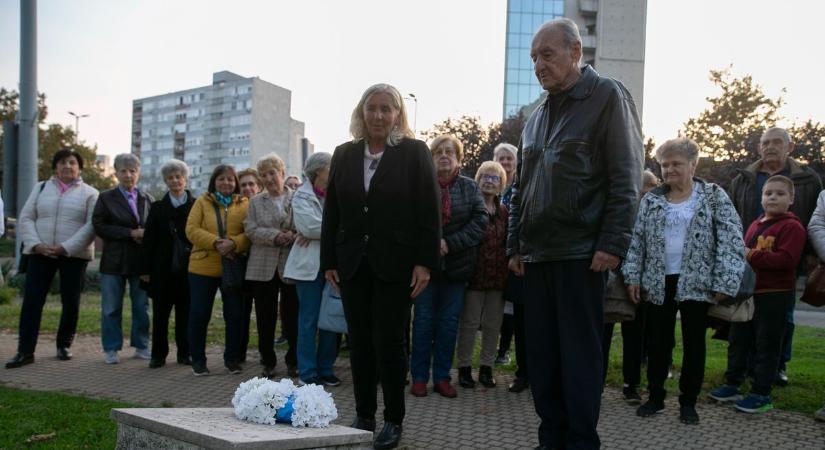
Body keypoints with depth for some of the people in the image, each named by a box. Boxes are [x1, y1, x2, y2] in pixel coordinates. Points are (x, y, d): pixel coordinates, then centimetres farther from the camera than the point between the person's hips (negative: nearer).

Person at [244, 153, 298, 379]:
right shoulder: (256, 202, 10)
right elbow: (251, 230, -2)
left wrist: (293, 236, -22)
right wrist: (276, 236, -16)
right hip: (263, 267, 2)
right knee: (265, 317, 6)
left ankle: (294, 360, 19)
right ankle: (268, 362, 17)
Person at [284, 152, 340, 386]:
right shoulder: (302, 195, -1)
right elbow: (309, 225, -16)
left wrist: (318, 234, -14)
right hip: (310, 265, -4)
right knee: (309, 320, 0)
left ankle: (325, 368, 18)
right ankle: (308, 373, 8)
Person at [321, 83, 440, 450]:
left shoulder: (414, 152, -1)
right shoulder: (344, 154, 10)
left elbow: (429, 210, -5)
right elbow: (332, 211, 10)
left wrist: (425, 262, -11)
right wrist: (329, 261, 6)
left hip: (395, 264, -4)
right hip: (353, 264, 4)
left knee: (388, 342, 0)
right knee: (360, 343, 8)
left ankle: (393, 420, 13)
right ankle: (363, 416, 19)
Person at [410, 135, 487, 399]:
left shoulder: (469, 187, 5)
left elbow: (480, 220, -4)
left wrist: (450, 243, -14)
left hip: (457, 265, 2)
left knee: (449, 322, 7)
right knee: (424, 321, 4)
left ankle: (442, 376, 17)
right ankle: (419, 376, 13)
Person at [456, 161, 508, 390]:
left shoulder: (504, 212, 10)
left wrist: (507, 269, 4)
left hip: (497, 275, 4)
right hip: (474, 273, -4)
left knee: (493, 324, 10)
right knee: (470, 323, 3)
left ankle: (486, 367, 21)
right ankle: (464, 368, 13)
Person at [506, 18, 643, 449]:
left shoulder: (608, 97, -1)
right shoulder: (538, 115, 18)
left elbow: (625, 178, -9)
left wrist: (613, 244, -16)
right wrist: (515, 244, 14)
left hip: (581, 251, -7)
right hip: (537, 253, 7)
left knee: (579, 355, -2)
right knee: (541, 353, 9)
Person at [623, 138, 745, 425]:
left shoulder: (714, 197, -2)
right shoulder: (651, 200, 7)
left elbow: (731, 241, -7)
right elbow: (636, 241, 9)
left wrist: (724, 283, -13)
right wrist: (632, 276, 0)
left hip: (696, 283, -3)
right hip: (659, 283, 3)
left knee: (694, 344, 5)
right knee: (658, 343, 9)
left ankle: (688, 403, 18)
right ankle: (655, 397, 21)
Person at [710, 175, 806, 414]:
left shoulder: (792, 227, -10)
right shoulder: (755, 225, 13)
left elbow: (786, 259, -23)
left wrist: (752, 255, -23)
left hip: (774, 295, -8)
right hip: (748, 292, 8)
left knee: (766, 344, 1)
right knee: (738, 340, 14)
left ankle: (761, 394, 9)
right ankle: (732, 385, 25)